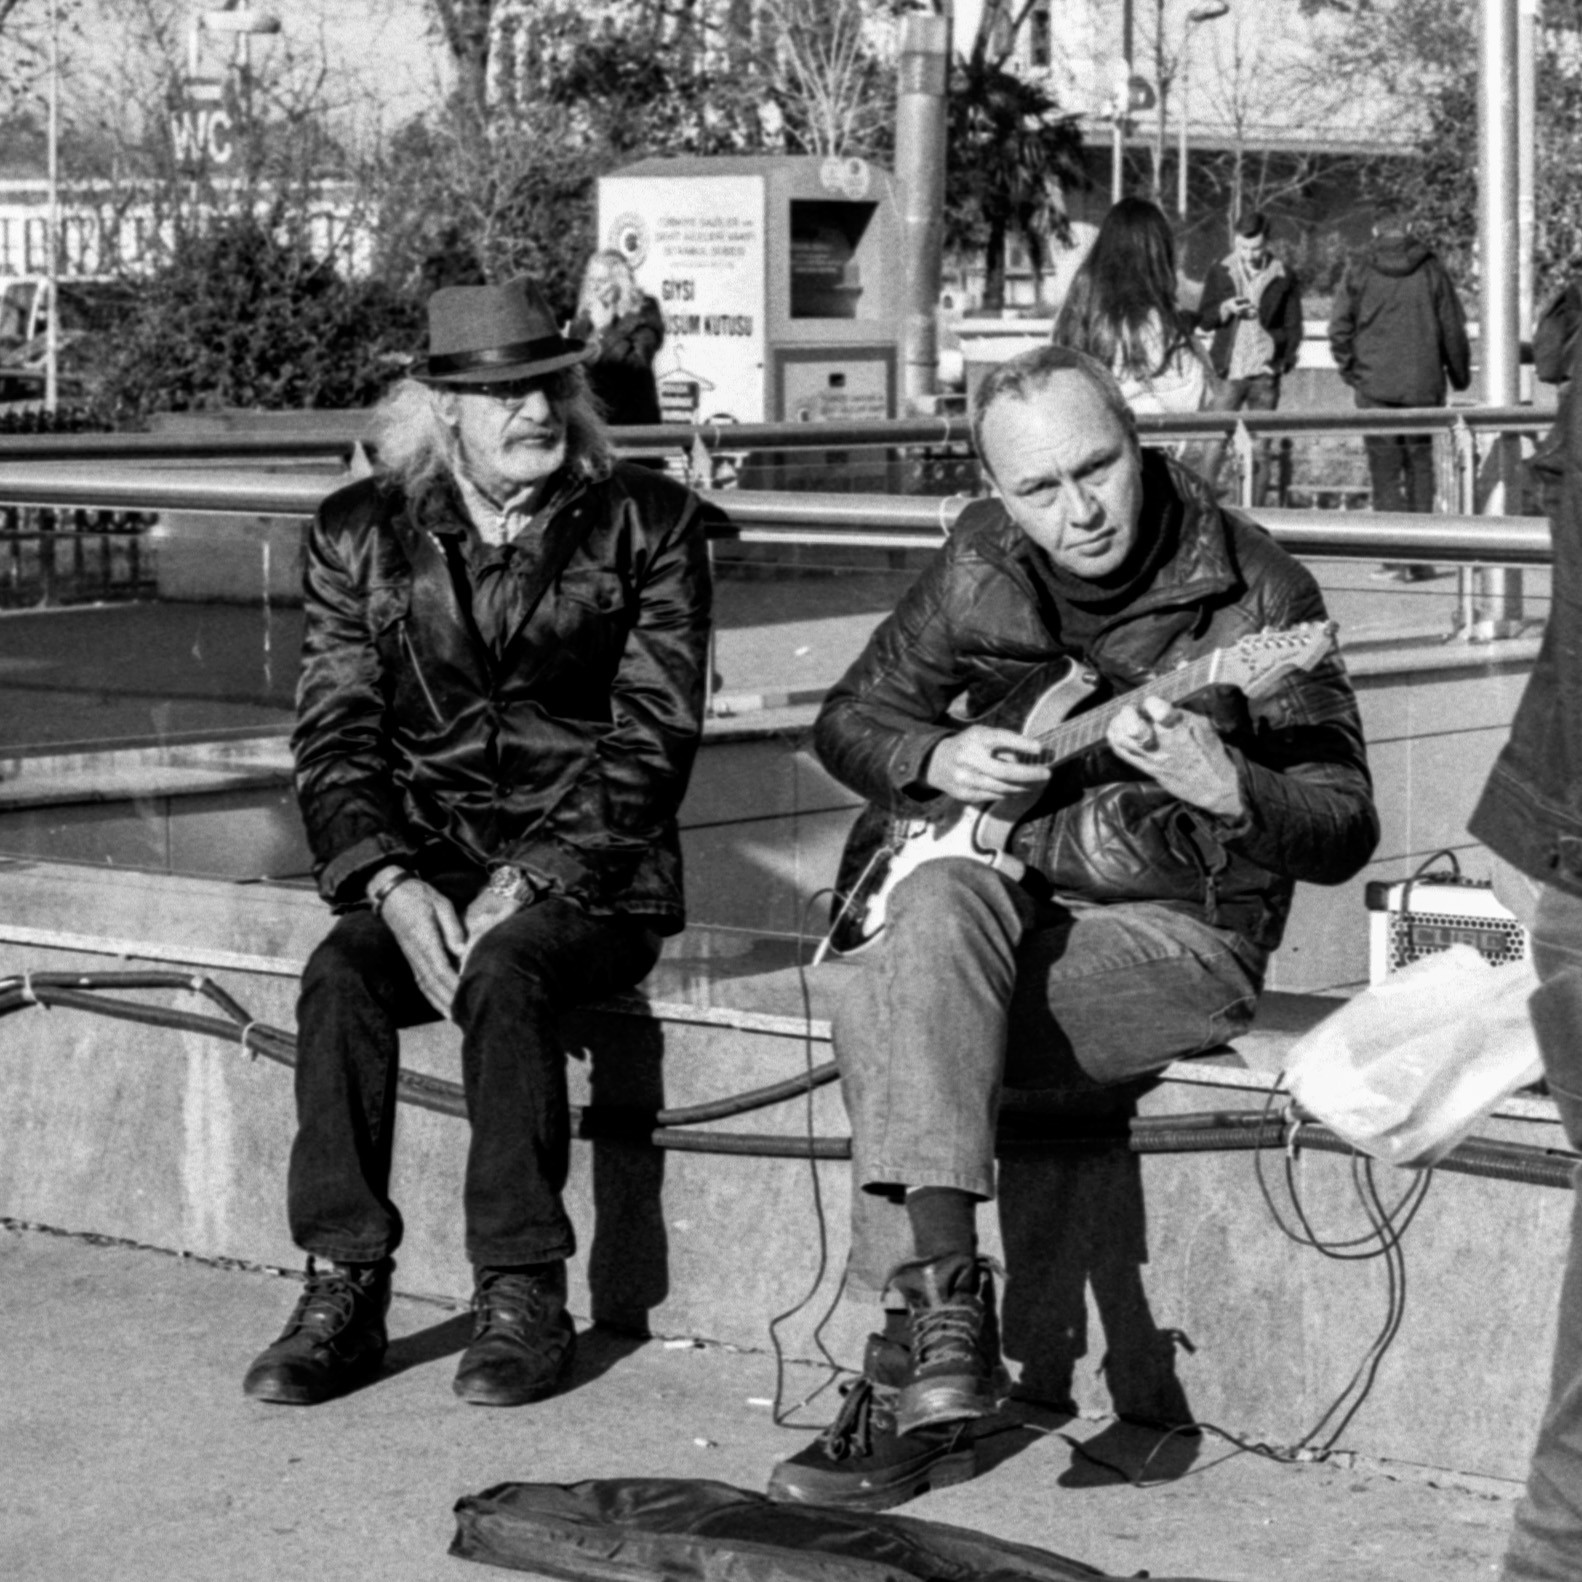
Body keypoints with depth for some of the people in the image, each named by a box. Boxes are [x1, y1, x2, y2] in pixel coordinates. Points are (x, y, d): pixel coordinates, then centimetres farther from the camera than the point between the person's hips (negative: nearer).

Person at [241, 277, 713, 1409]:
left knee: (503, 974, -33)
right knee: (338, 978, -28)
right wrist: (391, 884, -14)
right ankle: (342, 1292, -23)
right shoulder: (361, 536, 9)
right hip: (421, 868, 2)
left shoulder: (646, 524, 3)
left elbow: (652, 735, -4)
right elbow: (334, 739, 5)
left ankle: (524, 1297, -26)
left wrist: (534, 879, -16)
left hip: (590, 871, -2)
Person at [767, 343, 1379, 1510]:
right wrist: (938, 760, -7)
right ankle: (944, 1308, -37)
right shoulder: (982, 568, 4)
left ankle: (915, 1367, -24)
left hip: (1183, 935, -4)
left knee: (893, 1019, -28)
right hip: (1010, 903, 5)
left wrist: (1222, 786, -33)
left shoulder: (1254, 592, -10)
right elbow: (849, 722, 16)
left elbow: (1345, 834, -12)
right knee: (941, 904, -33)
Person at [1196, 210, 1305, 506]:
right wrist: (1226, 309, -11)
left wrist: (1283, 359, -10)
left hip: (1264, 375, 0)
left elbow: (1293, 328, 6)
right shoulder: (1219, 272, 5)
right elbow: (1203, 318, 9)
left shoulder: (1284, 278, 3)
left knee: (1260, 451, 2)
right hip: (1227, 372, 0)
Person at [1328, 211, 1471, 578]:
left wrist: (1348, 368, 11)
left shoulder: (1359, 272, 0)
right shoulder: (1432, 271, 3)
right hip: (1423, 386, 1)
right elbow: (1453, 329, 5)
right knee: (1419, 465, 10)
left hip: (1375, 386, -1)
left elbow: (1339, 328, -2)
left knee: (1385, 469, 2)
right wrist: (1460, 375, 16)